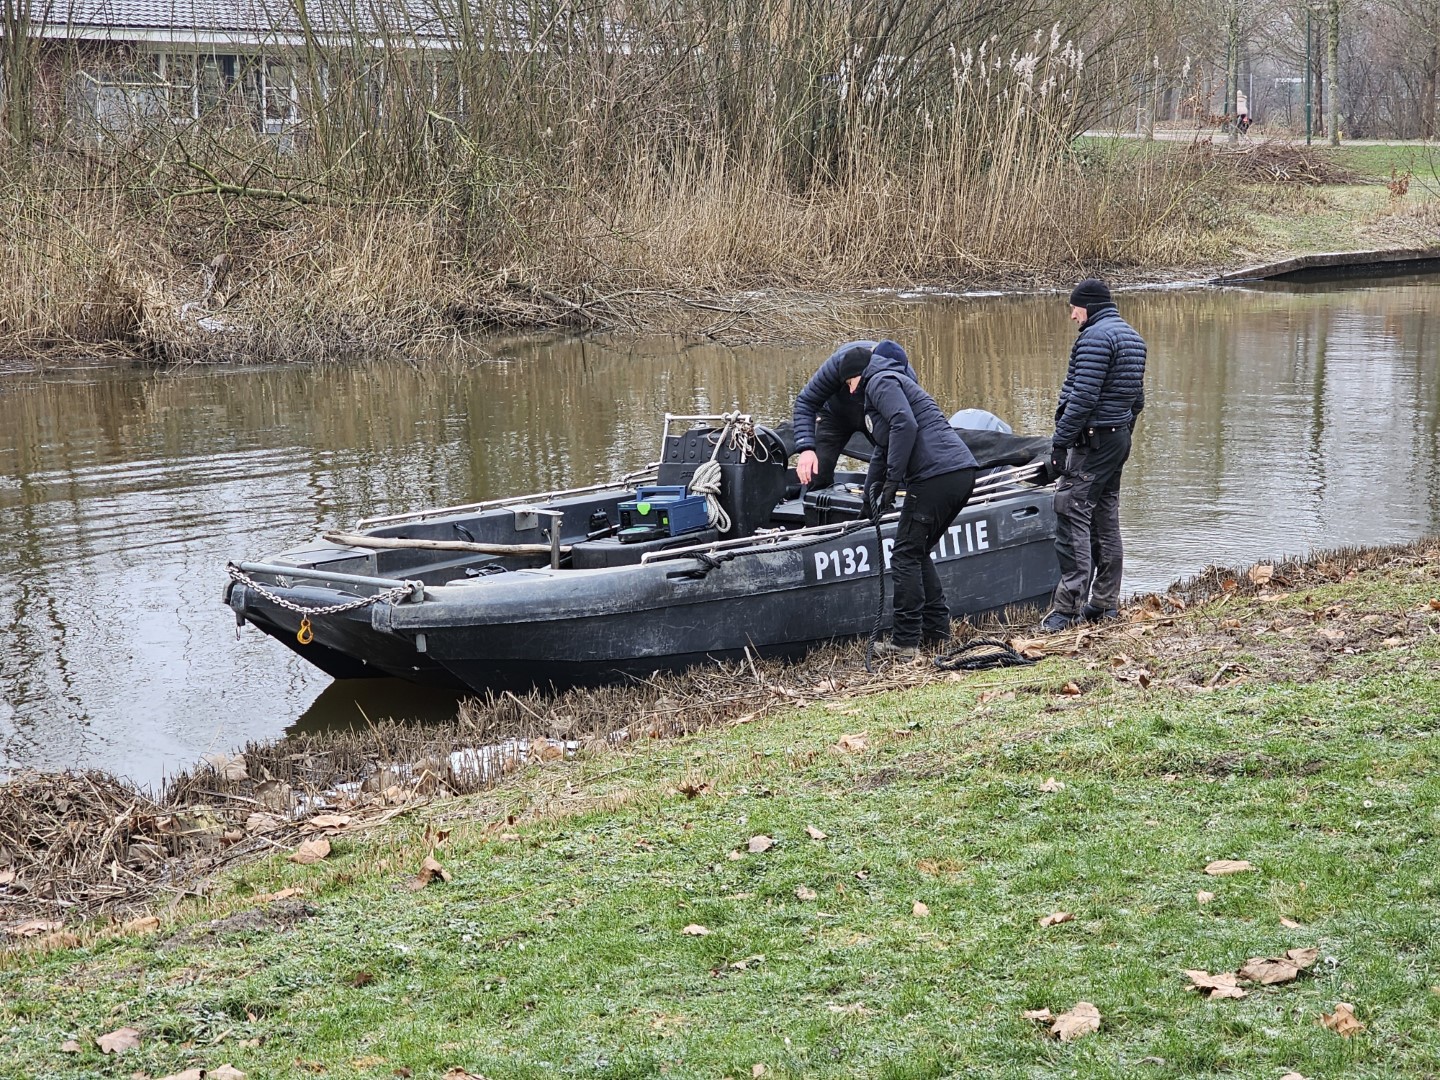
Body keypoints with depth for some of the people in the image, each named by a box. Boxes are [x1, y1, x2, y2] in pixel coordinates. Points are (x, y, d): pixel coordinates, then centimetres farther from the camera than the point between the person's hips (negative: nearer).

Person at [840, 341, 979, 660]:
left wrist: (891, 482, -15)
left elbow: (905, 425, -17)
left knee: (905, 555, -3)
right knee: (917, 552, 19)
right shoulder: (893, 382, 32)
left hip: (936, 475, -10)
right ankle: (936, 630, 20)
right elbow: (883, 449, 38)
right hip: (962, 474, 10)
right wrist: (871, 490, 34)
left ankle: (905, 642, -3)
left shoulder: (881, 382, 0)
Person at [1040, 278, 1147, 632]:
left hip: (1092, 440, -10)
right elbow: (1137, 398, 20)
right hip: (1120, 438, 10)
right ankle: (1105, 604, 18)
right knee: (1106, 519, 14)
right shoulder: (1132, 337, 17)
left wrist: (1059, 443, -20)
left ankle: (1068, 607, -14)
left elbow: (1083, 397, -22)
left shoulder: (1095, 337, -14)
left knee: (1072, 517, -10)